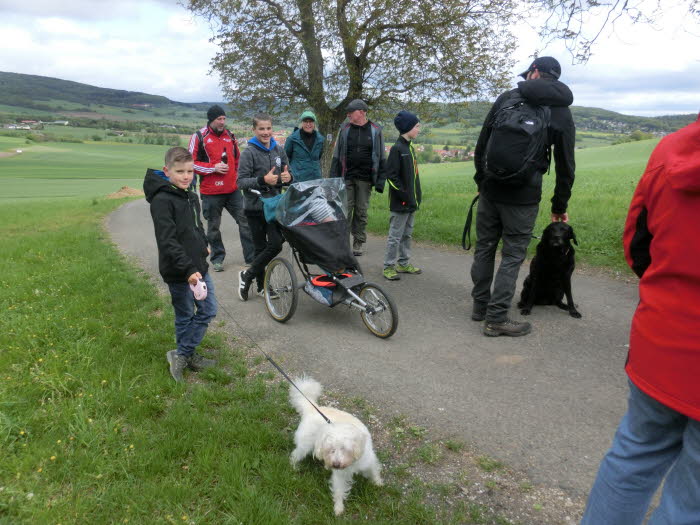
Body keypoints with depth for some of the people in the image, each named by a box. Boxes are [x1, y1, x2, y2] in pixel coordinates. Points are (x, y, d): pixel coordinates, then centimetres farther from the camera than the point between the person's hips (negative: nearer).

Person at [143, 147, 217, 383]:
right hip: (178, 272, -8)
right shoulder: (162, 201, -18)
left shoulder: (191, 197, 9)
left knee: (208, 310, 12)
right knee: (185, 316, 4)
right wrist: (188, 270, -27)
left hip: (198, 267, 9)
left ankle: (183, 355, 24)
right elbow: (167, 241, -24)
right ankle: (185, 356, 23)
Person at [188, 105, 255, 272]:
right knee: (214, 227, 6)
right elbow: (191, 163, -4)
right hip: (211, 192, -4)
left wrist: (237, 175, 10)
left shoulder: (229, 136, 13)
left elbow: (238, 158, 24)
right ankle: (217, 258, 21)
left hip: (233, 189, 4)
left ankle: (251, 257, 8)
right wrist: (213, 168, -13)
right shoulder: (199, 137, -2)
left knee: (245, 221, 0)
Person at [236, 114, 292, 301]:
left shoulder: (279, 150, 8)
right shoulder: (249, 152, -7)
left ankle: (247, 275, 17)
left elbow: (287, 174, 16)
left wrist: (288, 177, -8)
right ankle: (261, 286, 19)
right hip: (256, 207, -4)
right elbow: (241, 181, -11)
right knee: (261, 247, 1)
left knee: (276, 243, -1)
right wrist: (263, 180, -25)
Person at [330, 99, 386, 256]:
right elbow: (336, 155, 9)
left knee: (362, 211, 7)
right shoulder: (344, 129, 6)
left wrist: (380, 181, -1)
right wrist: (334, 178, 2)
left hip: (365, 179, 0)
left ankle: (359, 243, 18)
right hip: (346, 178, 1)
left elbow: (381, 157, 5)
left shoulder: (375, 131, 3)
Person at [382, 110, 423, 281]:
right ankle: (389, 267, 7)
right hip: (400, 203, -9)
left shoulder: (410, 148, 14)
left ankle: (403, 263, 25)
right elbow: (392, 176, -17)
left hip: (411, 202, 9)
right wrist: (404, 195, -18)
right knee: (395, 235, -2)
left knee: (407, 234, 15)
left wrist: (416, 195, 13)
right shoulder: (397, 149, -13)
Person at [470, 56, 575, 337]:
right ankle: (496, 318, 4)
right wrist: (559, 206, 14)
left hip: (491, 189, 2)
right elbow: (566, 166, 5)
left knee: (484, 248, 14)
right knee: (512, 256, 4)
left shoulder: (507, 97, 4)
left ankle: (480, 306, 26)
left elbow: (481, 145, 5)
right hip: (523, 197, -2)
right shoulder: (562, 114, 4)